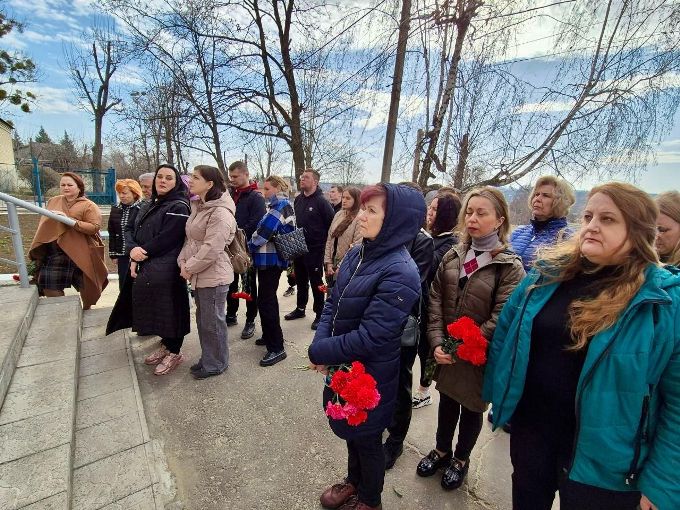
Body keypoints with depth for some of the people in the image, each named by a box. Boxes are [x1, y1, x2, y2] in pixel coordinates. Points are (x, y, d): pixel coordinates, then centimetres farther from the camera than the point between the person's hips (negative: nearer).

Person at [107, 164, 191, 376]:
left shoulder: (178, 207, -10)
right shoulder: (152, 206, 16)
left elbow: (166, 240, -18)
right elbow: (135, 234, 11)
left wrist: (142, 253, -9)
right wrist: (134, 251, -8)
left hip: (166, 270, -8)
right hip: (146, 268, 8)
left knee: (169, 309, -1)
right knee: (155, 309, 15)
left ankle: (174, 352, 16)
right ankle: (165, 345, 33)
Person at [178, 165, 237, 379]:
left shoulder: (220, 213, -19)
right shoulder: (198, 208, 12)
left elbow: (211, 249, -23)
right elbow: (190, 238, 14)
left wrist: (190, 267, -14)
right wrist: (183, 261, 0)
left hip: (213, 276, -9)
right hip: (198, 275, 10)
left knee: (213, 322, 5)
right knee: (202, 319, 20)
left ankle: (216, 364, 24)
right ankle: (207, 358, 37)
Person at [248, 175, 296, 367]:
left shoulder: (280, 205, -15)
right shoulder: (283, 205, 16)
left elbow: (264, 230, -21)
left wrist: (249, 247, -7)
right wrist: (255, 249, 8)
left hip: (270, 259, -11)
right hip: (272, 258, 11)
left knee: (266, 301, -7)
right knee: (268, 298, 19)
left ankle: (276, 348, 0)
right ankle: (269, 336, 34)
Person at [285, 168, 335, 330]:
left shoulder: (321, 201, -13)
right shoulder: (298, 199, 8)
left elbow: (331, 224, -13)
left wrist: (323, 242, -8)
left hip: (314, 250, -6)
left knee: (316, 282, 4)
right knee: (300, 280, 18)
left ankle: (320, 314, 17)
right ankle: (300, 308, 34)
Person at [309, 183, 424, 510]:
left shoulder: (400, 274, -28)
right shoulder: (356, 254, -4)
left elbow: (369, 338, -28)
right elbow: (332, 303, 1)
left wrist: (319, 353, -17)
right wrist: (320, 347, -12)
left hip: (370, 376, -7)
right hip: (342, 365, 7)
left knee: (366, 437, 19)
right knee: (350, 428, 28)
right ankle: (354, 481, 57)